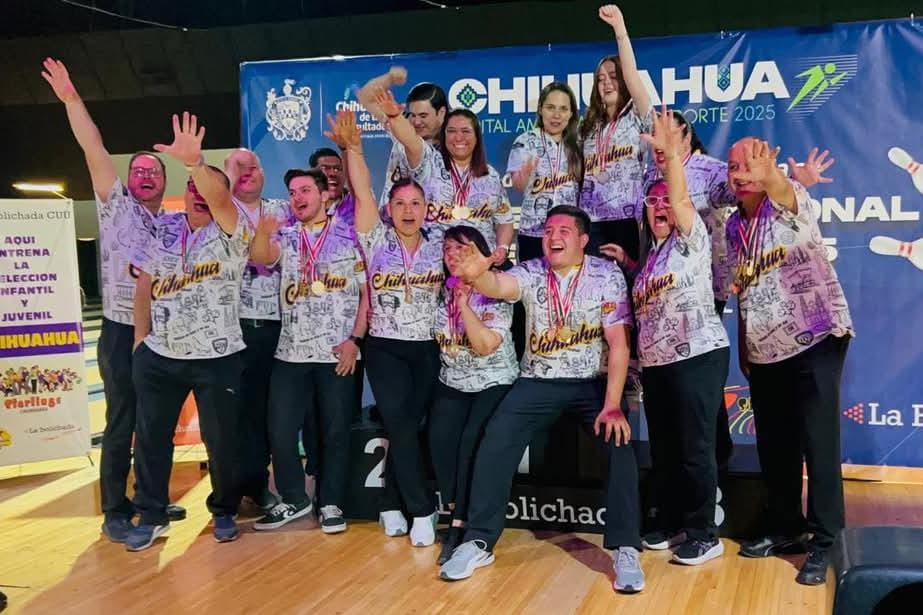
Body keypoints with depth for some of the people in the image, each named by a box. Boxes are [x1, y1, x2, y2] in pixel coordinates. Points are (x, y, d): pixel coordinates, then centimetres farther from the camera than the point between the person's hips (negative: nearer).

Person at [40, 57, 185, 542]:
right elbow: (94, 151, -10)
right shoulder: (116, 206, 0)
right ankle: (115, 513, 7)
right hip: (122, 333, -5)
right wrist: (70, 98, -19)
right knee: (121, 425, -2)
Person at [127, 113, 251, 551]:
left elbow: (219, 198, -30)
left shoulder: (232, 233, -8)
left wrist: (195, 161, -48)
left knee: (222, 440, 5)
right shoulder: (162, 230, 5)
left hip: (216, 358, -3)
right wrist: (140, 342, 7)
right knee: (150, 436, 10)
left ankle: (224, 512, 27)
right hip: (158, 356, 4)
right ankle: (151, 516, 25)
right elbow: (144, 286, 10)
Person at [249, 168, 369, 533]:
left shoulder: (349, 236, 1)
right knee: (280, 431, 3)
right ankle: (293, 499, 21)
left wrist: (355, 339, -9)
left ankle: (331, 503, 20)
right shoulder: (284, 237, 8)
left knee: (335, 431, 5)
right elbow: (260, 257, -14)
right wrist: (262, 232, -36)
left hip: (338, 353, -2)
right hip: (291, 352, 3)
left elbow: (367, 292, 0)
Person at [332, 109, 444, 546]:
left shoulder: (437, 249, 6)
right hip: (385, 347, -2)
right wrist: (353, 148, -17)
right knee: (399, 423, -12)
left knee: (408, 425, 4)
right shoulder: (376, 241, 1)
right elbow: (362, 194, -9)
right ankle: (422, 510, -2)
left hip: (427, 349, 2)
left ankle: (391, 503, 20)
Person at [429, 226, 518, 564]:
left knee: (472, 442, -27)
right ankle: (457, 518, -11)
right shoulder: (442, 292, 7)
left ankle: (460, 525, -18)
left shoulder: (496, 294, -10)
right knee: (441, 437, -24)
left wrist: (464, 302, -23)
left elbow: (485, 346, -24)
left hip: (494, 383, -4)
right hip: (452, 384, 4)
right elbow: (437, 338, 17)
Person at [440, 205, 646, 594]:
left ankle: (625, 549, -12)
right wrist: (477, 275, -54)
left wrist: (613, 406, -22)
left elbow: (618, 344, -13)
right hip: (538, 381, 2)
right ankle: (478, 542, -2)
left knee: (619, 445, -24)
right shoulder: (530, 273, -5)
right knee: (495, 442, -14)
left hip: (593, 381, -1)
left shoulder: (607, 275, -9)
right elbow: (499, 286, -28)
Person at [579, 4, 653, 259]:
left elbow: (632, 75, -11)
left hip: (628, 219, -4)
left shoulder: (637, 117, 5)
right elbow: (580, 174, 17)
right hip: (592, 222, 4)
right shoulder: (589, 127, 20)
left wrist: (620, 30, -19)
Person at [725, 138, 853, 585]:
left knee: (818, 445, -5)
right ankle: (785, 527, 27)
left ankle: (822, 542, 5)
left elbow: (784, 190, -35)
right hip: (764, 353, 6)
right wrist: (742, 347, 15)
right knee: (773, 447, 12)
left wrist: (769, 175, -56)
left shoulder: (791, 202, -8)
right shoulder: (734, 225, 10)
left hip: (815, 342, -6)